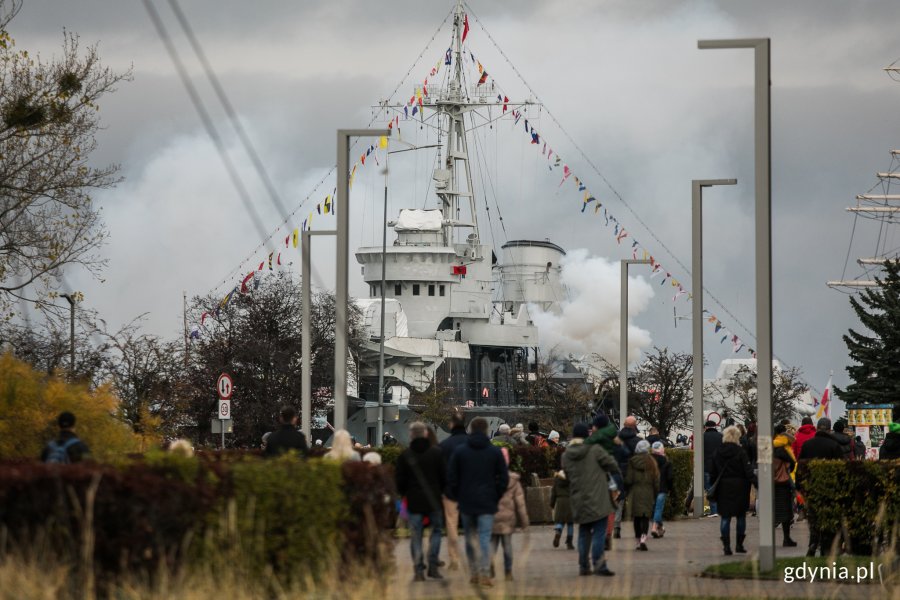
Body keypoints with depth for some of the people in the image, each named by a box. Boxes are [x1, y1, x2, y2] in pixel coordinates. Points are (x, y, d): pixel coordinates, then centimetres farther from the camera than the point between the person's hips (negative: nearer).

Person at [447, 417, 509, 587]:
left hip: (466, 502, 1)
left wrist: (457, 497, 12)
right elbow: (504, 478, 1)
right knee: (485, 538, -3)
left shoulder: (459, 451, 1)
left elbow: (451, 478, 1)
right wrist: (496, 497, 11)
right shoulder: (495, 452, 0)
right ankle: (485, 574, -11)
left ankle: (474, 572, 14)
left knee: (470, 537, 12)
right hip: (487, 503, -1)